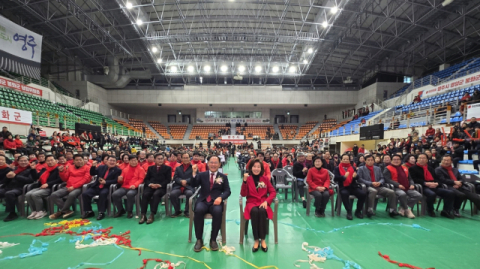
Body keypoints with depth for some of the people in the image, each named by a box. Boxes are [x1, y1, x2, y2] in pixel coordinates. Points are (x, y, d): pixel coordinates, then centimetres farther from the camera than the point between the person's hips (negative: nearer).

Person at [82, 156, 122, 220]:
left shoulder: (118, 170, 1)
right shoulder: (101, 167, 15)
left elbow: (116, 180, -7)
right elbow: (92, 174, 14)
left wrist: (105, 182, -18)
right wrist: (93, 166, -4)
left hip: (107, 187, -5)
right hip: (96, 187, 5)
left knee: (103, 194, -35)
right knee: (85, 194, -15)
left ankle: (101, 212, -20)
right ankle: (89, 211, 2)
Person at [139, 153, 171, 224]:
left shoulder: (168, 168, 15)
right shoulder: (150, 168, 25)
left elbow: (168, 180, 3)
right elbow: (146, 179, 15)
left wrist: (160, 185, -14)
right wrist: (150, 184, -9)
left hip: (161, 187, -3)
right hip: (151, 186, 3)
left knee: (156, 194, -35)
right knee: (145, 194, -29)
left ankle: (152, 215, -35)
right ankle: (143, 215, -28)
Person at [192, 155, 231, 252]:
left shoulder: (223, 177, 14)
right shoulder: (202, 175, 15)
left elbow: (227, 191, 6)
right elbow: (193, 185, 1)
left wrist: (220, 197, -15)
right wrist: (194, 173, -15)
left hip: (216, 202, 0)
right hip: (203, 201, 1)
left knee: (218, 211, -34)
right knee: (198, 210, -33)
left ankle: (213, 240, -15)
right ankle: (199, 240, -17)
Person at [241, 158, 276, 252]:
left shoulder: (265, 179, 6)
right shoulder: (248, 179, 2)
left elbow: (273, 192, 4)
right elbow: (243, 194, -7)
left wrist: (266, 201, -13)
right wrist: (245, 181, -19)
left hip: (263, 202, 1)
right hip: (251, 202, -1)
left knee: (262, 211, -34)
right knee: (254, 211, -35)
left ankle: (263, 239, -19)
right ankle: (256, 240, -21)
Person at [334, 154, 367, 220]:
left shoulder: (352, 168, 18)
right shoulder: (337, 168, 9)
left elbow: (357, 178, 9)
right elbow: (336, 177, -7)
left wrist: (355, 176, -16)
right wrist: (344, 176, -24)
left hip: (353, 187, 4)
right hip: (343, 187, -4)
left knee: (363, 193, -21)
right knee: (344, 193, -36)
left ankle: (358, 211, -1)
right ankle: (349, 212, -22)